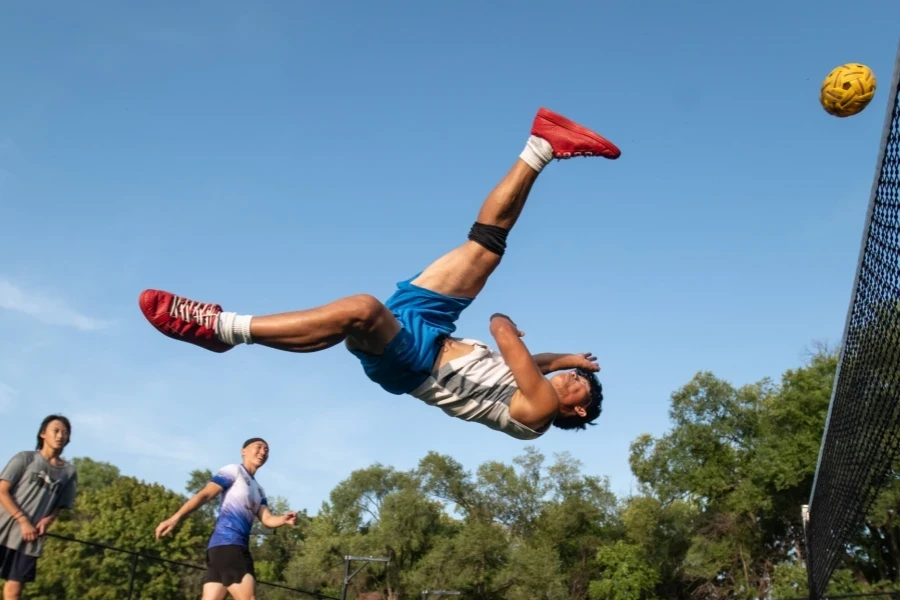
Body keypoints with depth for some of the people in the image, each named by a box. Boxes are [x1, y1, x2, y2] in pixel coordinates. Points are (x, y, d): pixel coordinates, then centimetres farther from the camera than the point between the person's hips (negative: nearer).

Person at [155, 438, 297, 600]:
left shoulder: (259, 490, 27)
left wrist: (284, 519, -9)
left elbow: (267, 519, 14)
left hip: (239, 547, 8)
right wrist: (176, 518, -22)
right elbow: (205, 495, -9)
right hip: (226, 543, -8)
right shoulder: (233, 471, 2)